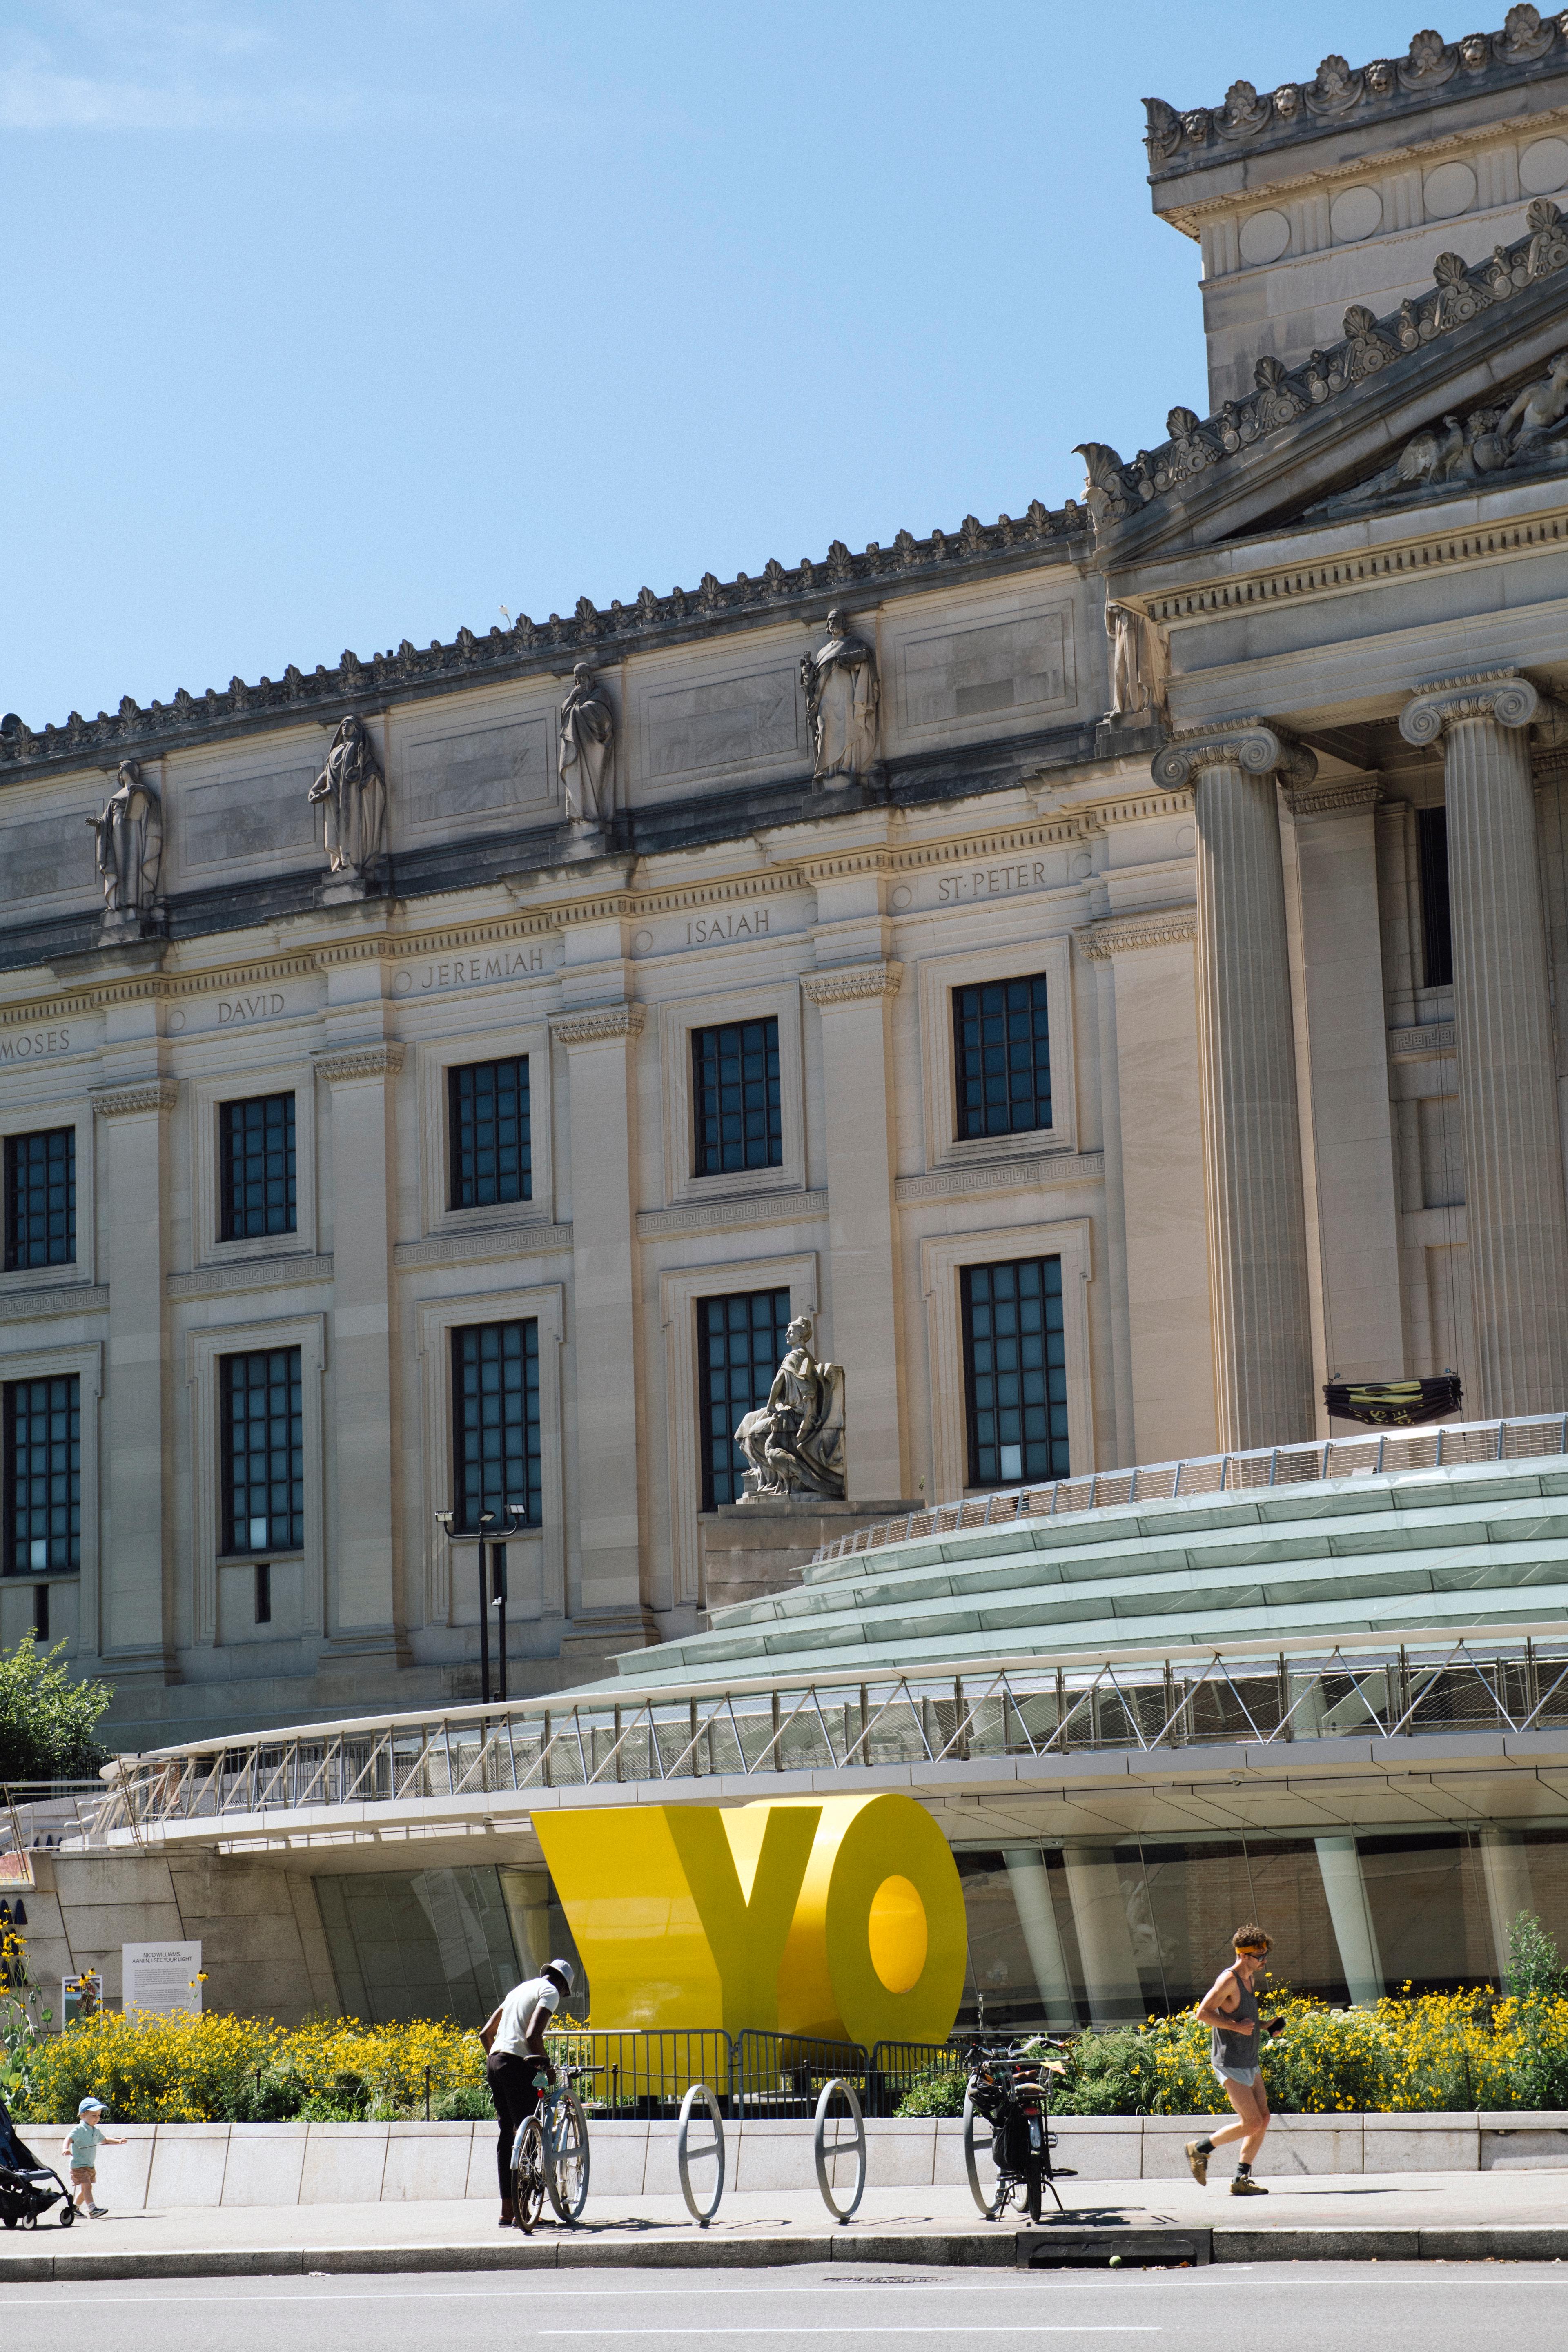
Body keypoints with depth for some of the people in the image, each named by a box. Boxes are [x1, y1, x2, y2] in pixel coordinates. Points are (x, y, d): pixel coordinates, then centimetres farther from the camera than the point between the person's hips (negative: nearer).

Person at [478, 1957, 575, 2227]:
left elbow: (485, 2033, 25)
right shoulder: (550, 1992, -1)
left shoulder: (521, 1989, 25)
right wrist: (546, 2066, -5)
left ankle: (507, 2210, 11)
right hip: (518, 2064, -9)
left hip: (494, 2062, 9)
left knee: (507, 2134, 11)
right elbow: (533, 2036, -17)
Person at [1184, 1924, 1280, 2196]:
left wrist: (1263, 2026, 10)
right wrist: (1236, 2027, -25)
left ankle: (1241, 2180, 9)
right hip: (1230, 2063, -9)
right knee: (1252, 2124, -11)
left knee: (1263, 2120, 4)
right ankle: (1200, 2149, 7)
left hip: (1250, 2062, 9)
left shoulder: (1250, 1979, 13)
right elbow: (1202, 2013, -22)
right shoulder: (1228, 1980, -16)